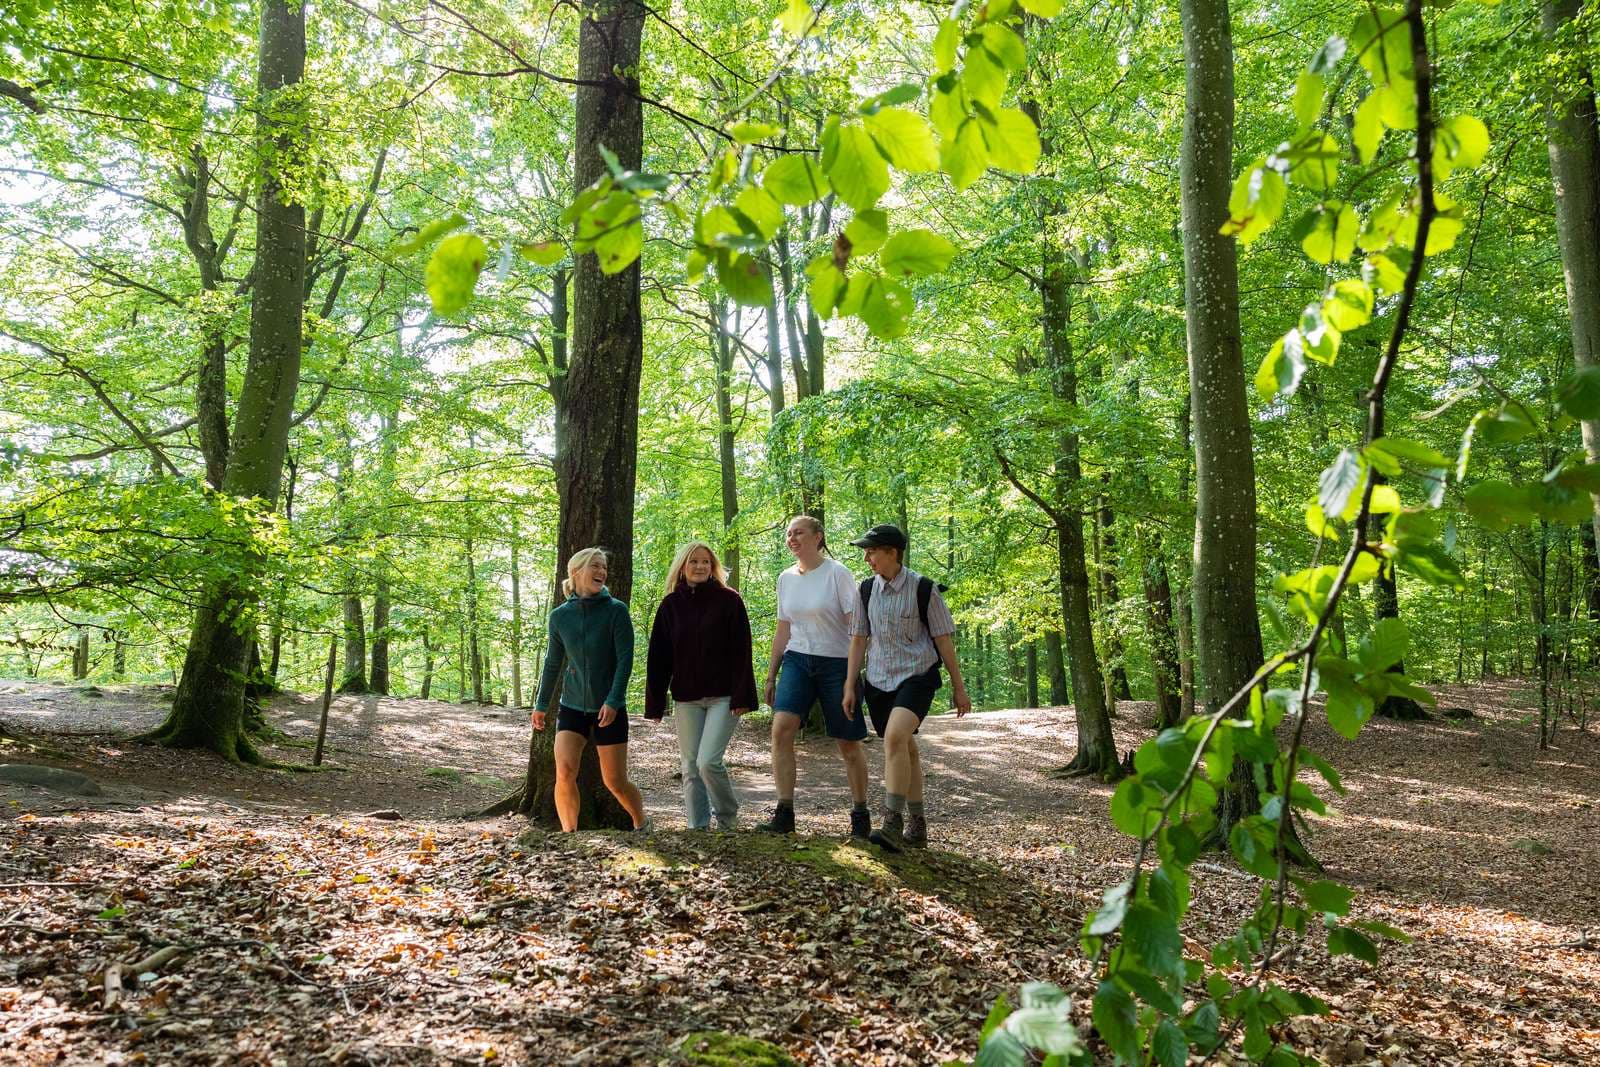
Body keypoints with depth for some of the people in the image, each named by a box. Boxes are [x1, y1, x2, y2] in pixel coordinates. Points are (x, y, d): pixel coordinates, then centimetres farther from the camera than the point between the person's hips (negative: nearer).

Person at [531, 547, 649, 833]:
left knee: (616, 782, 2)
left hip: (608, 710, -2)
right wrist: (541, 705, 18)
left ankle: (641, 825, 28)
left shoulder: (616, 610, -8)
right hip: (572, 707, 2)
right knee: (564, 772, -14)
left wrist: (613, 701, -19)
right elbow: (553, 663, 12)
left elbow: (625, 659, -10)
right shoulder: (560, 616, 1)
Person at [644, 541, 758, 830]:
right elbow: (658, 657, 6)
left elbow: (741, 652, -6)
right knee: (691, 767, 5)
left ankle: (728, 820, 10)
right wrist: (655, 703, 2)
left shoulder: (729, 600, -3)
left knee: (709, 761, -13)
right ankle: (697, 828, 15)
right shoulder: (671, 605, 5)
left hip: (723, 696, -4)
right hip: (686, 698, 4)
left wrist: (741, 696, -13)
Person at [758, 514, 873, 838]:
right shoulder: (786, 578, 10)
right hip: (797, 661, 4)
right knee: (781, 728, -16)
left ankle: (860, 814, 22)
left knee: (848, 743, 4)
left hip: (837, 664, -4)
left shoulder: (837, 573, -8)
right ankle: (784, 814, -12)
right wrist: (771, 675, 15)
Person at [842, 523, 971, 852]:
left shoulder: (923, 589, -8)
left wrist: (958, 687, 0)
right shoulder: (866, 590, 4)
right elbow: (859, 639, 9)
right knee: (906, 749, 13)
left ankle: (892, 824, -26)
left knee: (895, 737, -27)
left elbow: (943, 639, -3)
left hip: (916, 676, -5)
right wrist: (850, 686, 6)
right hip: (879, 680, 5)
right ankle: (916, 827, 26)